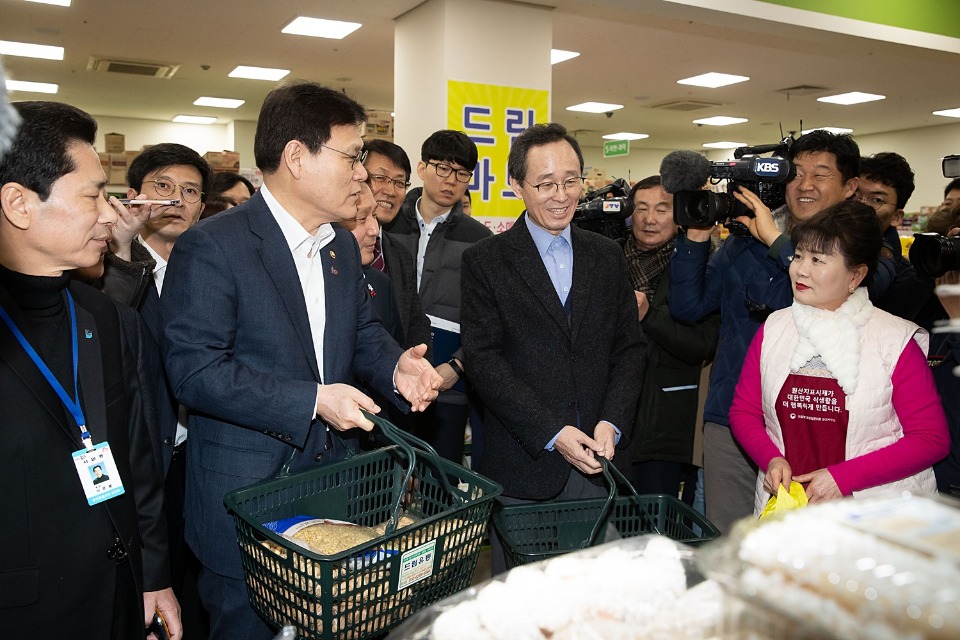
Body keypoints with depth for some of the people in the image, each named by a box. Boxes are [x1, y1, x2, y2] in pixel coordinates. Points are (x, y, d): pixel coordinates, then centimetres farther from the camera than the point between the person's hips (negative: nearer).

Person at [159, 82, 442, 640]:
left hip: (335, 471, 7)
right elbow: (195, 370, -20)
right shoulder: (211, 248, -16)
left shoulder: (343, 245, 8)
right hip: (246, 488, -6)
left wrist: (395, 366, -7)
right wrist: (311, 400, -24)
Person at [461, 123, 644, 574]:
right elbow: (483, 359, -10)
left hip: (596, 461, 3)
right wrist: (552, 434, -15)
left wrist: (612, 423, -7)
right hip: (520, 468, -3)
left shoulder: (608, 257, 10)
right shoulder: (485, 261, -3)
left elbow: (630, 347, 9)